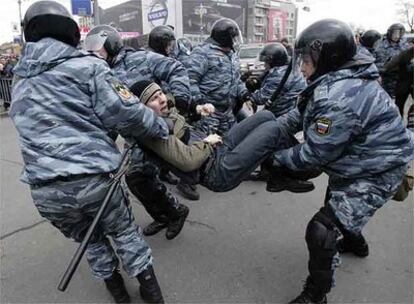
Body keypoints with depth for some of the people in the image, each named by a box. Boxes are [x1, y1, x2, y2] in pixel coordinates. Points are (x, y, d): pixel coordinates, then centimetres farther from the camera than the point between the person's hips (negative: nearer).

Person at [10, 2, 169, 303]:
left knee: (90, 238, 27)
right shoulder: (87, 66, -5)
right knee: (125, 231, 21)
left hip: (45, 190, 4)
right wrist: (163, 128, 4)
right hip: (95, 177, -4)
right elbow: (127, 114, -12)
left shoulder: (21, 82, 15)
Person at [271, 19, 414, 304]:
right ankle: (355, 243, 61)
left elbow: (315, 152, -26)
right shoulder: (340, 79, -3)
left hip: (375, 173, -11)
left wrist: (279, 157, -12)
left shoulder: (339, 98, -34)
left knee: (322, 229, -13)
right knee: (337, 204, 32)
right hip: (355, 163, 11)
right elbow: (300, 114, 4)